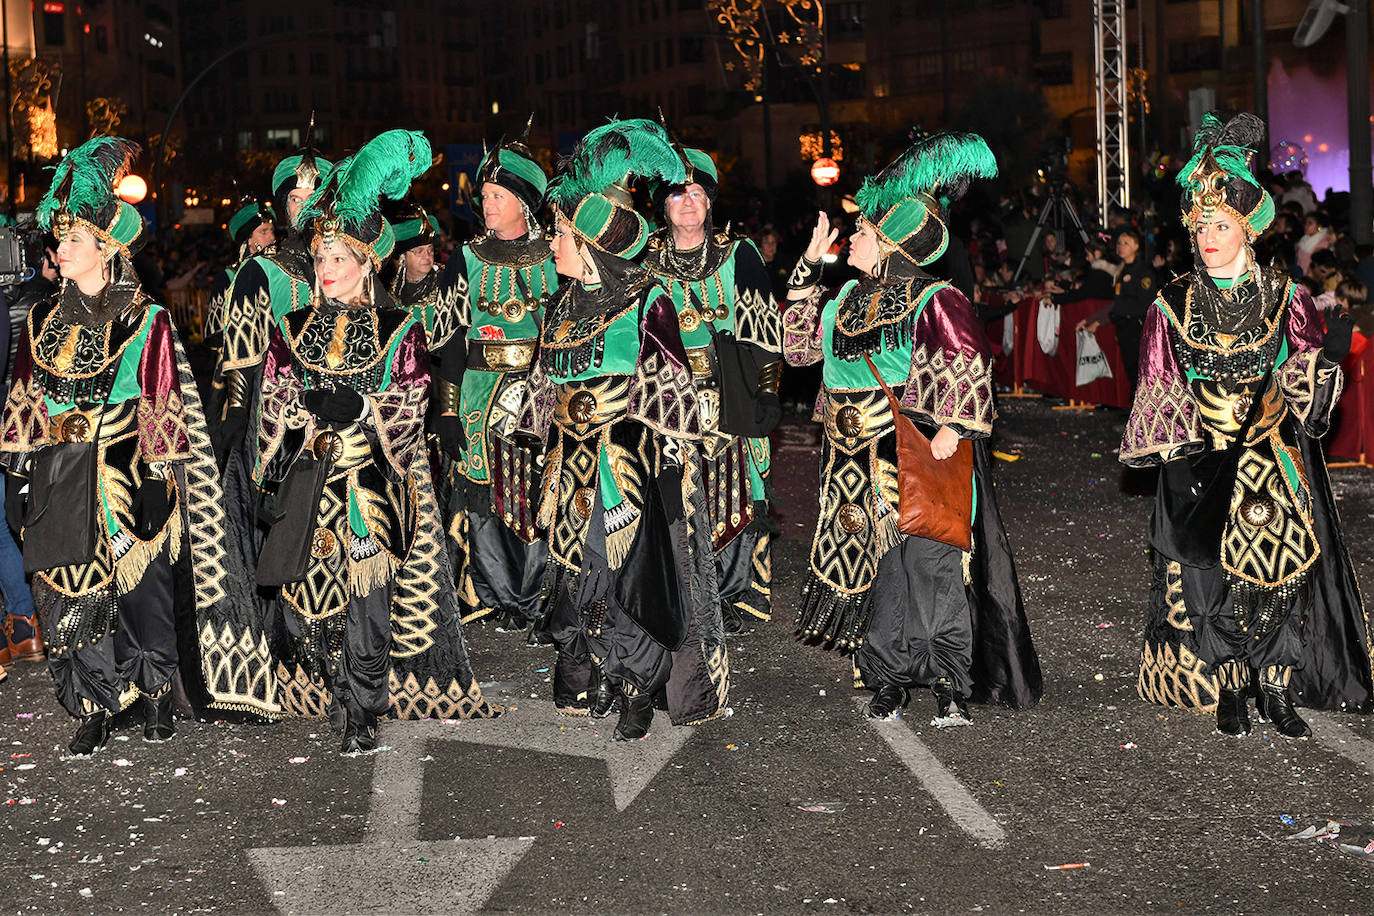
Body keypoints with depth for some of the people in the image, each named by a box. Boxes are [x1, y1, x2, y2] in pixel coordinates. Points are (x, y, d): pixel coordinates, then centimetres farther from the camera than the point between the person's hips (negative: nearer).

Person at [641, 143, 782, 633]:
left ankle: (736, 598, 8)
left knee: (734, 496, -3)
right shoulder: (644, 262, 8)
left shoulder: (739, 256, 2)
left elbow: (763, 331, -1)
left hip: (729, 403, -1)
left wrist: (764, 394, -8)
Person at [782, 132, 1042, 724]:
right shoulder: (849, 298, 13)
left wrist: (954, 426, -26)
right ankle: (890, 678, 18)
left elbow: (969, 366, -15)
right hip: (862, 465, 7)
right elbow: (799, 347, 19)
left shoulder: (935, 301, -10)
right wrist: (808, 270, 16)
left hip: (923, 460, -7)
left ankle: (951, 684, 2)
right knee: (877, 566, 8)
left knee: (932, 564, -7)